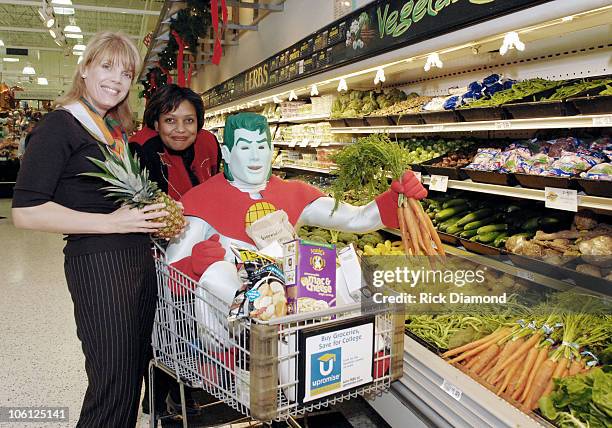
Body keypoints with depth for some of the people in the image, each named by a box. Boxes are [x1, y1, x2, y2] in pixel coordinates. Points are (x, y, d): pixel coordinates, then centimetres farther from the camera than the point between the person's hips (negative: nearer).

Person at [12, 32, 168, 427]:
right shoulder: (60, 126, -7)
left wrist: (155, 211, 9)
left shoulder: (120, 129, 17)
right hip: (96, 262, -8)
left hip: (139, 257, 8)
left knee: (135, 369, 16)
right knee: (113, 383, -2)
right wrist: (111, 222, -20)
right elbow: (26, 212, -14)